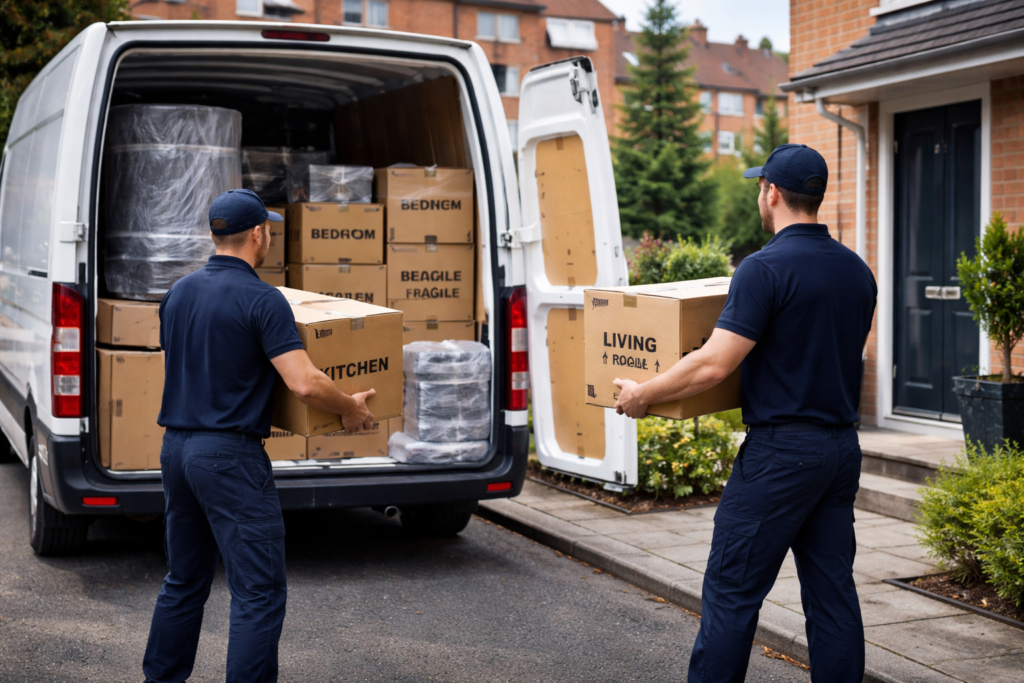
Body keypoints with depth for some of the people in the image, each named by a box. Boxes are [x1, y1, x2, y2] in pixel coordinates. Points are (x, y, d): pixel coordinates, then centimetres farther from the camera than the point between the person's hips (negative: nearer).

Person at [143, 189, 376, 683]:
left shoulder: (178, 293, 9)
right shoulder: (261, 299, -13)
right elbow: (304, 384, -21)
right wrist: (351, 408, -4)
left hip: (175, 447, 8)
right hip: (230, 456, -8)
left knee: (183, 582, 19)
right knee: (259, 593, -2)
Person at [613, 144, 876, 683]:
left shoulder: (766, 268, -15)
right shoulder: (857, 271, 9)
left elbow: (714, 365, -18)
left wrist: (642, 394, -6)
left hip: (780, 452, -7)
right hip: (842, 447, 8)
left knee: (732, 590, 1)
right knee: (832, 591, 11)